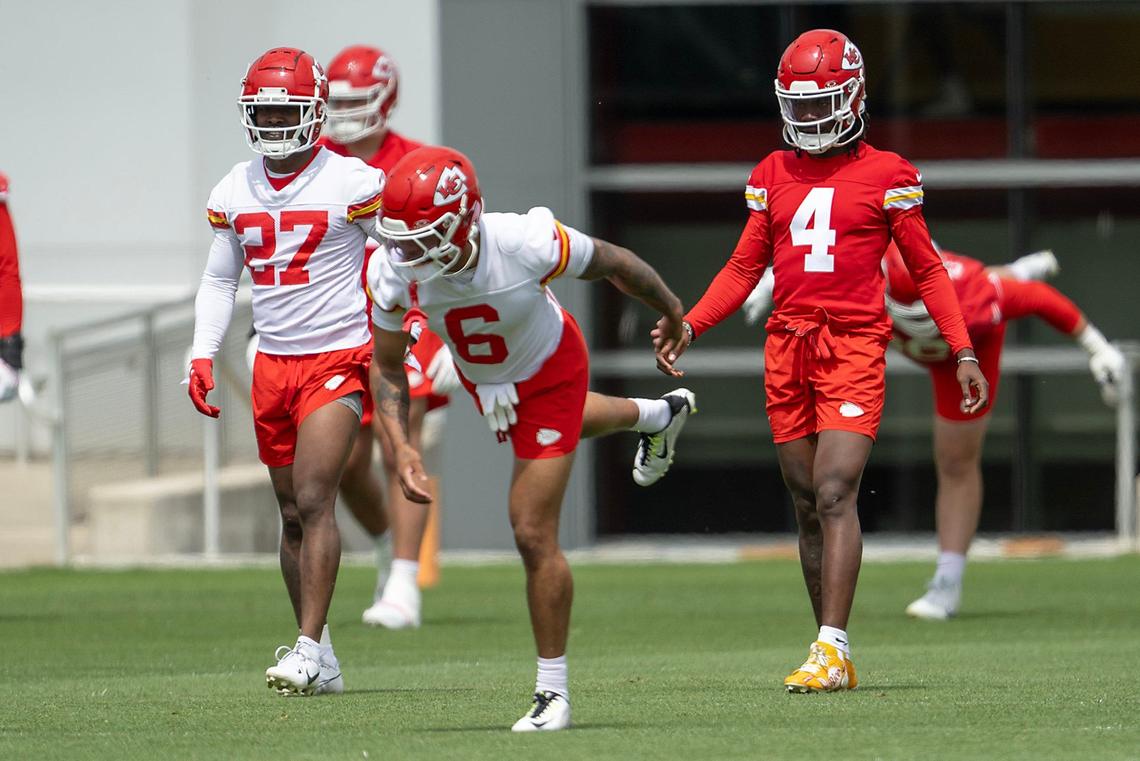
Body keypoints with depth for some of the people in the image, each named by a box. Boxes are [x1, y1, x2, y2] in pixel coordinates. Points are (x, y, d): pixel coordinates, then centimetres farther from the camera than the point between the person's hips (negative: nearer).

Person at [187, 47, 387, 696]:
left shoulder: (352, 184, -10)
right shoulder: (235, 193, 6)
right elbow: (219, 280, 17)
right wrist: (203, 355, 5)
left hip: (339, 359, -6)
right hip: (273, 365, 6)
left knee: (313, 500, -17)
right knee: (293, 513, 8)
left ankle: (309, 647, -16)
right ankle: (321, 662, 14)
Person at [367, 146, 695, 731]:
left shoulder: (525, 244, -41)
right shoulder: (393, 273, -30)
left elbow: (612, 263, -20)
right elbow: (387, 369, -13)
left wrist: (671, 311, -1)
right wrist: (401, 447, -29)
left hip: (548, 371, -5)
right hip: (480, 379, 5)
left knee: (533, 535, -9)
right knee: (561, 428, 36)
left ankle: (553, 692, 3)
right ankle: (657, 416, 70)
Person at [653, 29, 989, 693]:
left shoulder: (887, 176, 2)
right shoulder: (773, 176, 14)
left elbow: (927, 270, 6)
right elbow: (746, 267, 19)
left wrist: (964, 352, 0)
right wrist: (689, 325, 7)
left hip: (855, 346, -5)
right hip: (788, 348, 5)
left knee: (835, 493, -17)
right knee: (809, 505, 5)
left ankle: (831, 647, -22)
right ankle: (836, 657, 9)